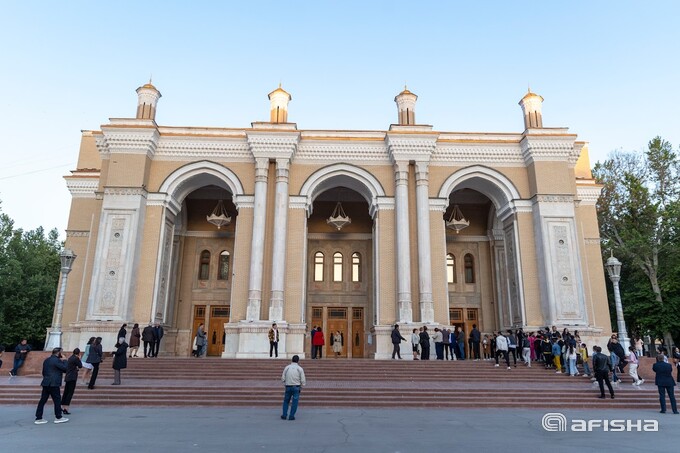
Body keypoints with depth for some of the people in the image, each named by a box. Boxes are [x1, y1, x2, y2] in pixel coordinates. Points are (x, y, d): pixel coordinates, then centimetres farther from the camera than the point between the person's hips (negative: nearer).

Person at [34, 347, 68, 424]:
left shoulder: (46, 360, 15)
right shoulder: (57, 360, -13)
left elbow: (43, 372, 22)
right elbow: (65, 368, -11)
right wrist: (64, 360, 0)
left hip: (46, 383, 9)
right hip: (54, 384, -9)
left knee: (43, 400, 9)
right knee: (57, 400, 1)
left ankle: (38, 418, 10)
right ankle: (58, 417, 7)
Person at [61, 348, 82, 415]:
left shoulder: (70, 358, 13)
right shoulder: (76, 358, -12)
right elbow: (80, 366, -4)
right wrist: (79, 359, 4)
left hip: (67, 377, 8)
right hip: (72, 378, -8)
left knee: (66, 392, 14)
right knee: (70, 393, -5)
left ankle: (62, 407, 20)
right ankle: (66, 409, -8)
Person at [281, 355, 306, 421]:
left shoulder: (287, 368, 0)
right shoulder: (300, 368, -4)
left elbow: (283, 379, 1)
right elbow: (303, 380, -5)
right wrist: (301, 387, 12)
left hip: (288, 387, 2)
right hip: (296, 387, -2)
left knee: (286, 401, 17)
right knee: (294, 402, 6)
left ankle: (284, 415, 15)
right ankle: (291, 416, 5)